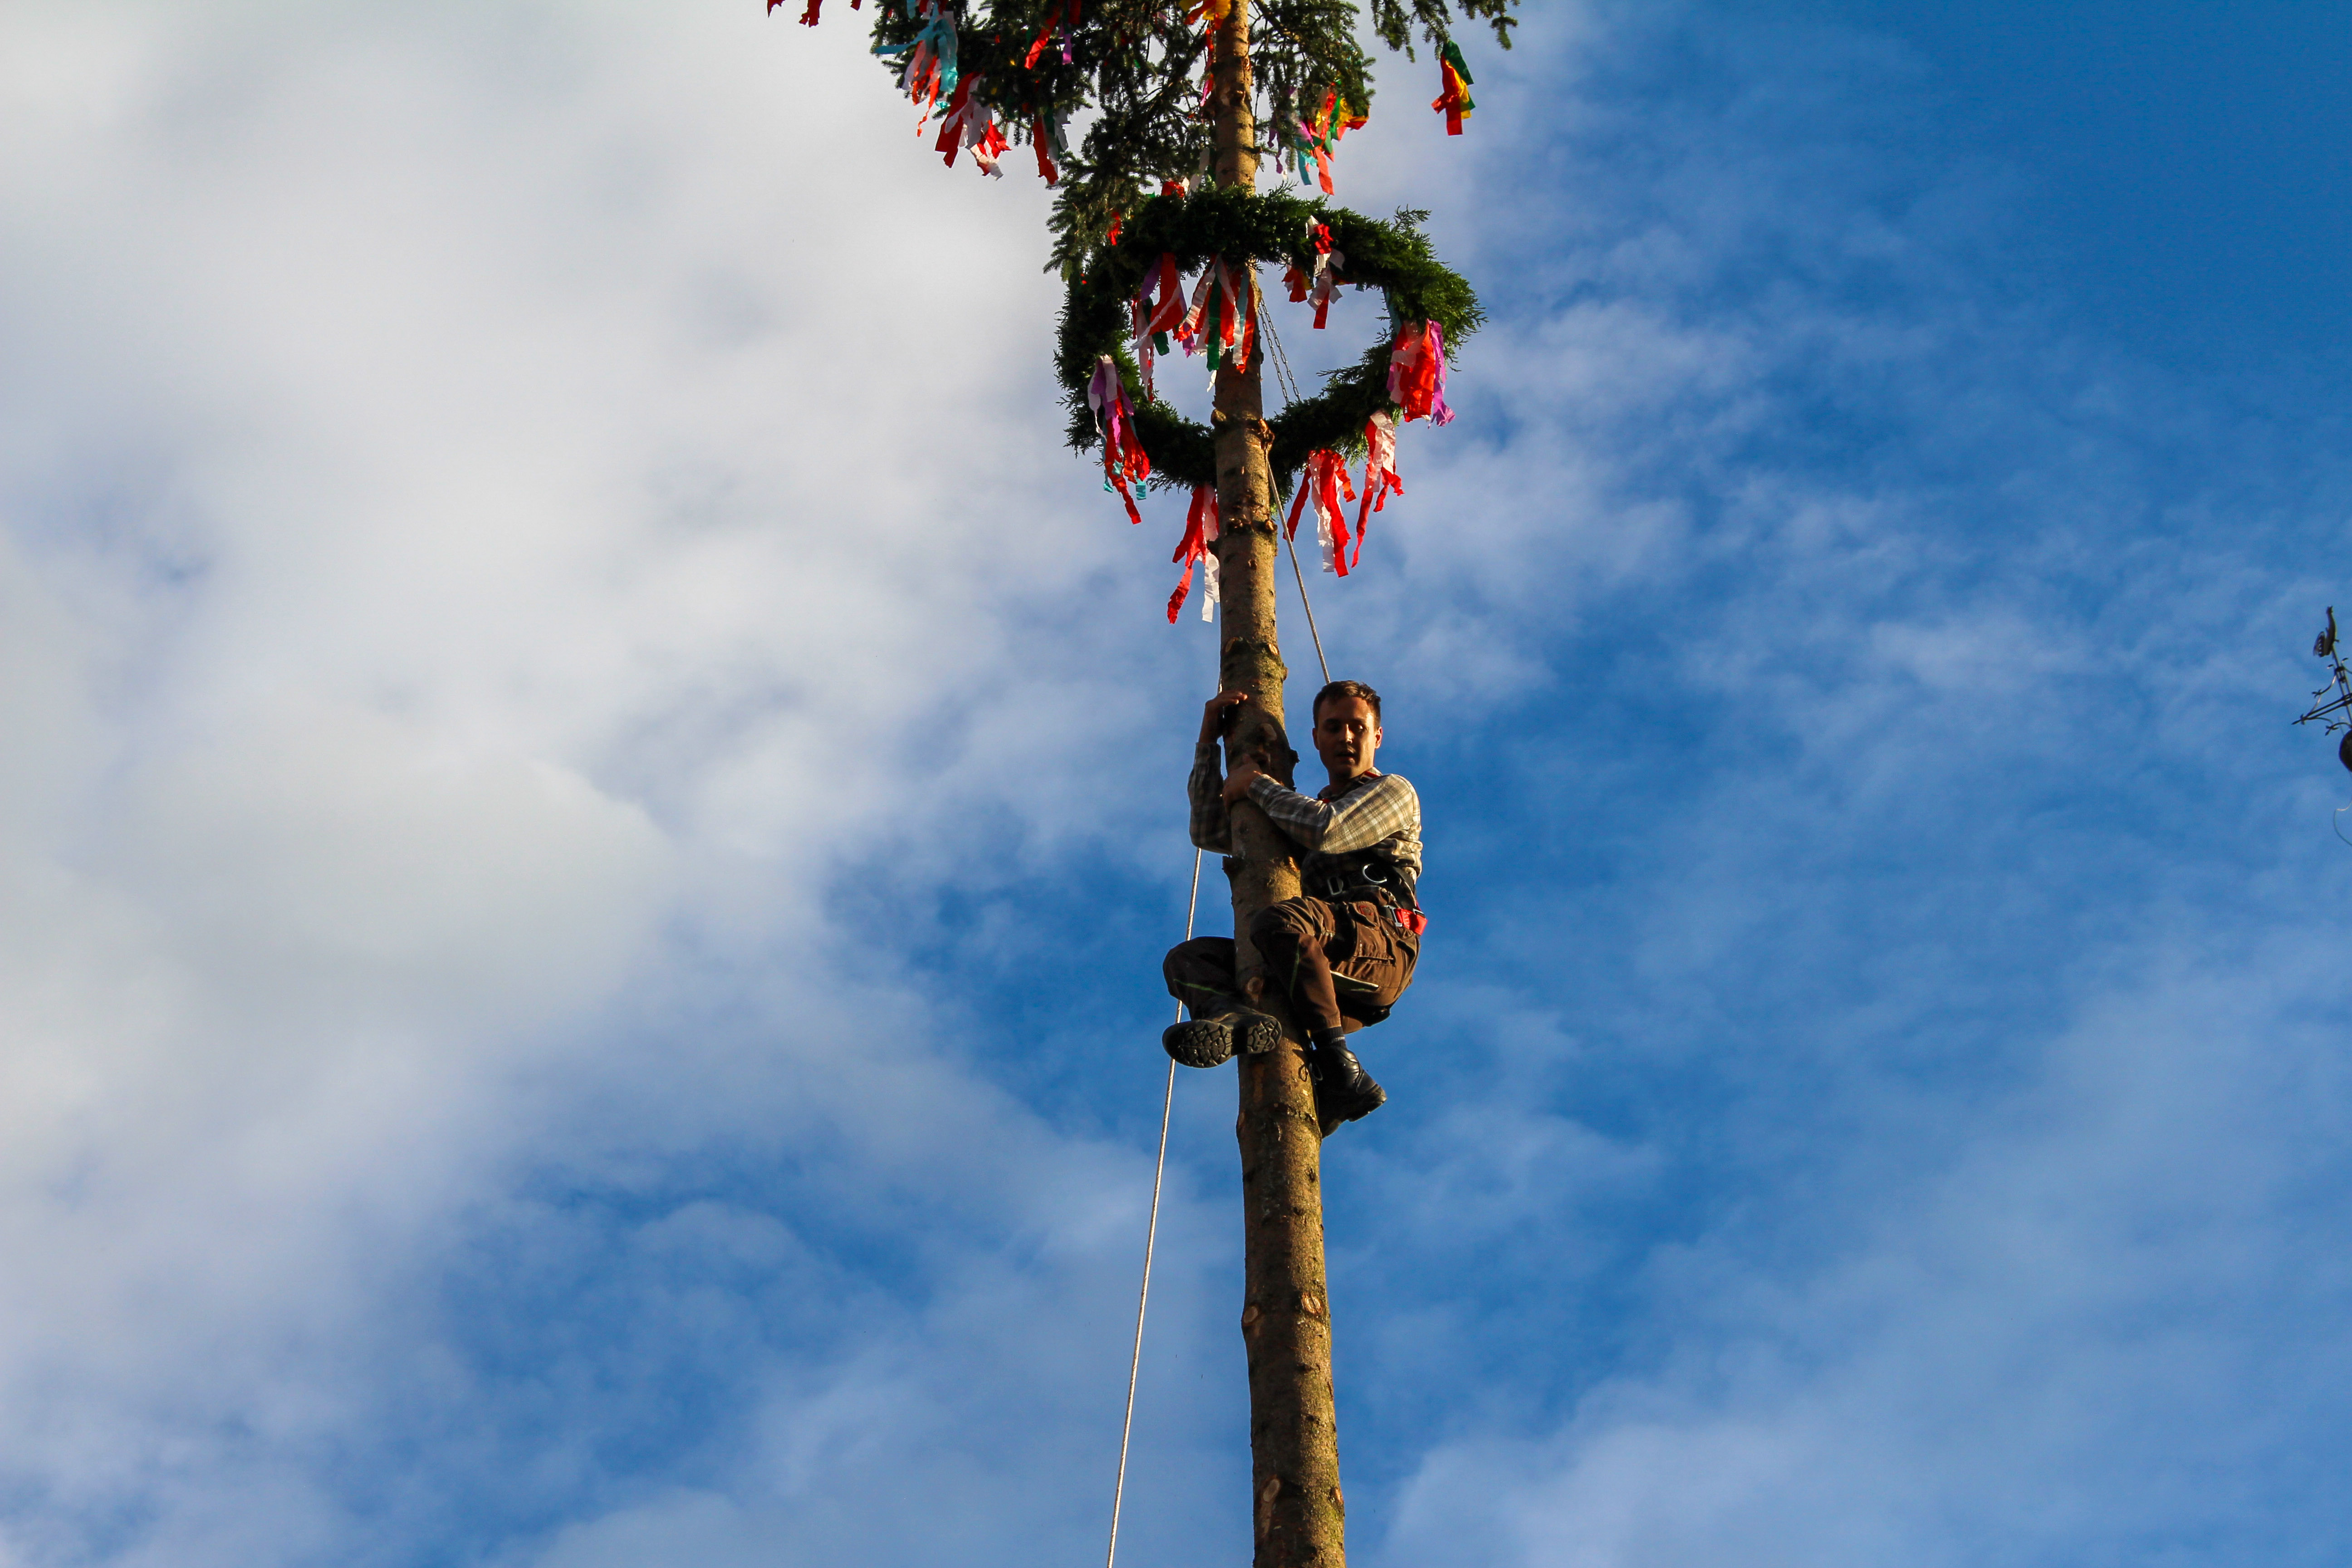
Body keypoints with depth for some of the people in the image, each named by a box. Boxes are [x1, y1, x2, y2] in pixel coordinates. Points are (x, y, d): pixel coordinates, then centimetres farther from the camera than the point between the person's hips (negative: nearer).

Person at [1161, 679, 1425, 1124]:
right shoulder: (1307, 812, 38)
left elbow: (1326, 831, -6)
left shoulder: (1394, 792, 16)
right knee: (1187, 958, -7)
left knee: (1281, 921, -35)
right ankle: (1236, 1018, -43)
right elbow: (1208, 833, 33)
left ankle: (1337, 1067, -37)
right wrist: (1208, 741, 27)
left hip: (1382, 949, -7)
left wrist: (1256, 784, 7)